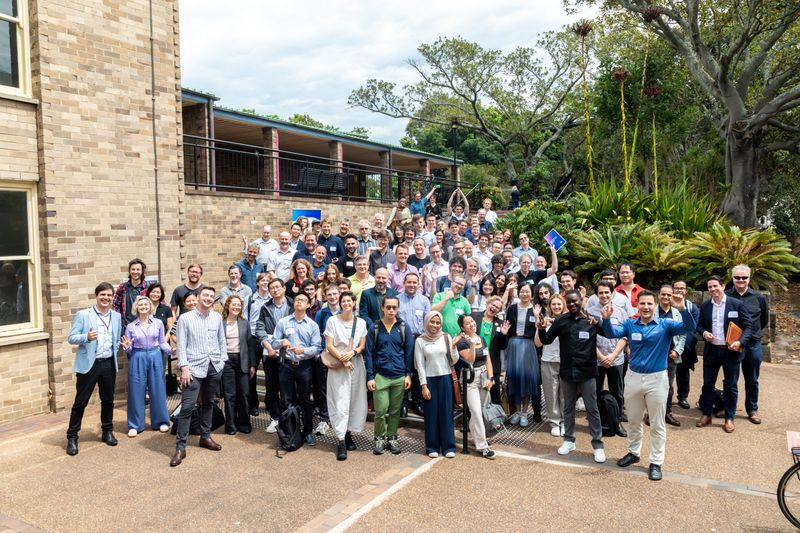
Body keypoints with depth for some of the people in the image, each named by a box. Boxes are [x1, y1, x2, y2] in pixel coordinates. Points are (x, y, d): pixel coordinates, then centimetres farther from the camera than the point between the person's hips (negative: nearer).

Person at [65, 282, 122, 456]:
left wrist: (113, 354, 7)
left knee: (108, 400, 13)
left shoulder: (117, 316, 8)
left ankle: (107, 431, 29)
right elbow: (71, 338, -9)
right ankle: (72, 437, 14)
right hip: (89, 364, -4)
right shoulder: (83, 315, -6)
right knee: (80, 401, 2)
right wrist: (86, 337, -27)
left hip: (109, 364, 4)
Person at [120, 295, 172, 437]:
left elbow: (162, 342, 7)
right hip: (137, 359, 0)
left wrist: (171, 349, -10)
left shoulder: (158, 323, 2)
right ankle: (135, 425, 15)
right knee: (136, 391, 3)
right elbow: (129, 349, 5)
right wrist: (127, 347, -17)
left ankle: (161, 421, 20)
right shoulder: (131, 326, 2)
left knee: (158, 390, 6)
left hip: (155, 357, 0)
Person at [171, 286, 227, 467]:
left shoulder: (217, 317, 7)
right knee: (187, 406, -8)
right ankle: (180, 447, -2)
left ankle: (205, 437, 30)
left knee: (208, 403, 15)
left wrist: (223, 361, 8)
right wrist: (184, 368, -13)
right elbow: (181, 345, -7)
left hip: (214, 367, 4)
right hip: (194, 368, -4)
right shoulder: (185, 318, -4)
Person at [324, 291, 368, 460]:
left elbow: (362, 346, 6)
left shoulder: (361, 322, 7)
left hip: (357, 365, 3)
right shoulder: (332, 320, -1)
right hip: (338, 366, -3)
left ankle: (349, 433, 22)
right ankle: (341, 442, -7)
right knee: (340, 402, -7)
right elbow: (329, 345, -5)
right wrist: (342, 359, -14)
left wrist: (353, 352, -14)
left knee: (355, 401, 5)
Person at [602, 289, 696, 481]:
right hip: (633, 377, 3)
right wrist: (606, 319, -39)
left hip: (657, 379, -2)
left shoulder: (665, 325, -8)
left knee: (657, 424, 9)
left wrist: (682, 309, -40)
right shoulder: (629, 324, -3)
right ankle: (633, 453, 38)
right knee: (634, 420, 19)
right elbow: (611, 333, -17)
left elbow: (689, 328, -21)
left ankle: (656, 462, 22)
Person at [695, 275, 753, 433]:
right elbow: (700, 325, 12)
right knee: (708, 384, 10)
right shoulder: (705, 306, 4)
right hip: (711, 351, 3)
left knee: (730, 386, 7)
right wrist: (704, 332, -10)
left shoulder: (738, 304, -7)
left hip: (731, 351, -3)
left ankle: (729, 418, 19)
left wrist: (740, 342, -20)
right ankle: (706, 414, 23)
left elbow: (748, 326, -6)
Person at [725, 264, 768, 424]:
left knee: (752, 380, 12)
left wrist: (755, 333, 9)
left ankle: (752, 410, 25)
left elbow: (765, 320, 12)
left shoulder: (758, 298, -1)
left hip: (752, 345, 1)